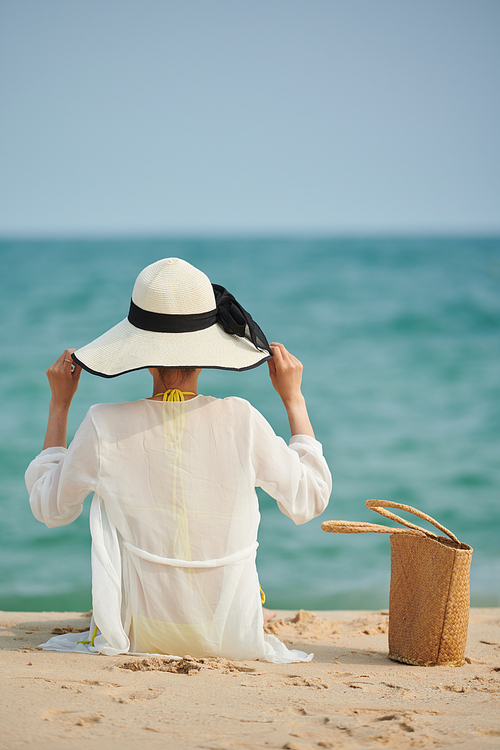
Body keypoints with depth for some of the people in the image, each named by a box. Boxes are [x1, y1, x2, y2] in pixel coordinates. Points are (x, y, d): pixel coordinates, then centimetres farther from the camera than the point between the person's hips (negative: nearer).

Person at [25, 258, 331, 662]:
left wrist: (59, 404, 8)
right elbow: (310, 499, -1)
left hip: (139, 634, 0)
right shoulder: (241, 422, -17)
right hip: (231, 636, 0)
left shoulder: (105, 428, -16)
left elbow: (49, 507, 3)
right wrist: (294, 398, 5)